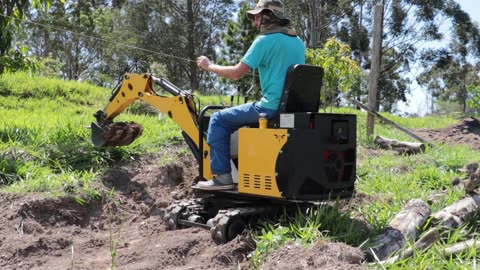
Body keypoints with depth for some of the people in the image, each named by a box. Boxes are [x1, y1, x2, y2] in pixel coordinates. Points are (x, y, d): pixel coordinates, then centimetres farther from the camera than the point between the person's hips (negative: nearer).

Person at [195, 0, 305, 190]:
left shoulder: (265, 40, -10)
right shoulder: (298, 42, 14)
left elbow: (236, 73, -11)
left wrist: (209, 66, 3)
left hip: (271, 108, -8)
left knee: (219, 120, 4)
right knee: (247, 116, 34)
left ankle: (222, 176, 0)